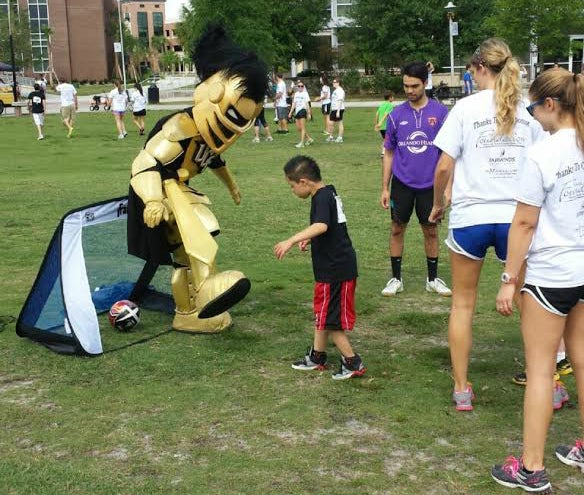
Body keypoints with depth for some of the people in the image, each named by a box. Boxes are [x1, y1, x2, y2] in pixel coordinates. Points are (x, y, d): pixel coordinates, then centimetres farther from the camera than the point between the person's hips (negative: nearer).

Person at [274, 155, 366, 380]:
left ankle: (352, 362, 8)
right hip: (334, 266, 10)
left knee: (329, 319, 0)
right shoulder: (328, 192, 11)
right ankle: (317, 357, 33)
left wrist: (292, 240, -46)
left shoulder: (322, 198, -20)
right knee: (321, 312, 21)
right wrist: (309, 239, 23)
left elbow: (321, 226, -40)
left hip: (335, 270, -10)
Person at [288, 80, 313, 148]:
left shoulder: (305, 93, -3)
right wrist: (290, 112, 13)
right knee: (298, 128, 6)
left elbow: (307, 104, -4)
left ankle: (302, 143, -6)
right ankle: (309, 139, 20)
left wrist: (309, 113, -7)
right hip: (297, 111, 7)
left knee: (302, 127, -6)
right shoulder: (296, 94, 14)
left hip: (303, 110, -7)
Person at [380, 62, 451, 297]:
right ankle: (396, 278, 18)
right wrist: (384, 188, 3)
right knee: (397, 229, 5)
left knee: (431, 230, 8)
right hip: (402, 183, 1)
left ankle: (433, 279, 22)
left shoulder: (440, 112, -5)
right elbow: (388, 153, 6)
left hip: (430, 183, -1)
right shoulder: (396, 115, 0)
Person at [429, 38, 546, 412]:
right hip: (516, 216, 2)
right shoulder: (528, 110, 3)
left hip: (470, 216, -2)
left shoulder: (467, 107, -6)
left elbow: (444, 167, -8)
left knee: (463, 303, 12)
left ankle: (462, 390, 16)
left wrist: (438, 204, 8)